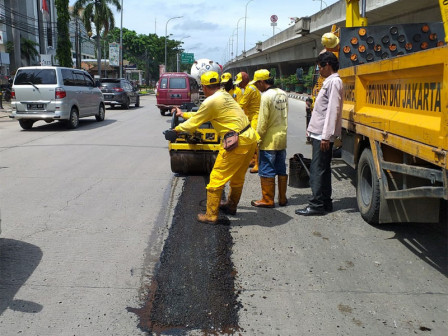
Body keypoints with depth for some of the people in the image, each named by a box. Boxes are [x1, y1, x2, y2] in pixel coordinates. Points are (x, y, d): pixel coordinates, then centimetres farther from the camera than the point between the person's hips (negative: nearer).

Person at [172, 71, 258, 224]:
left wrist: (177, 129, 15)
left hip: (237, 143, -9)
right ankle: (231, 205, 42)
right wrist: (183, 114, 33)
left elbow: (194, 122, -2)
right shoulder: (224, 94, 15)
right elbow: (200, 114, 26)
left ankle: (211, 215, 10)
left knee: (217, 178, 2)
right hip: (250, 138, 9)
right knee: (237, 177, 24)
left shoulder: (211, 102, -13)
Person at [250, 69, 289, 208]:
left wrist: (258, 139, -9)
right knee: (281, 169, 14)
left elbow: (263, 122, -18)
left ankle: (267, 200, 11)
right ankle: (282, 198, 22)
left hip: (269, 141, -8)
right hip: (282, 139, 8)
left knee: (266, 171, 3)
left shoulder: (266, 96, -17)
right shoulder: (283, 94, 7)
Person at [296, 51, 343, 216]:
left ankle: (317, 205, -2)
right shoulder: (329, 81, 19)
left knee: (318, 170, -7)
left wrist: (326, 136, -22)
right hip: (319, 134, 10)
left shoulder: (334, 82, -11)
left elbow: (333, 110, -19)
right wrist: (312, 129, 21)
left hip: (323, 135, -10)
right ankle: (325, 202, 21)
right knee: (323, 169, 13)